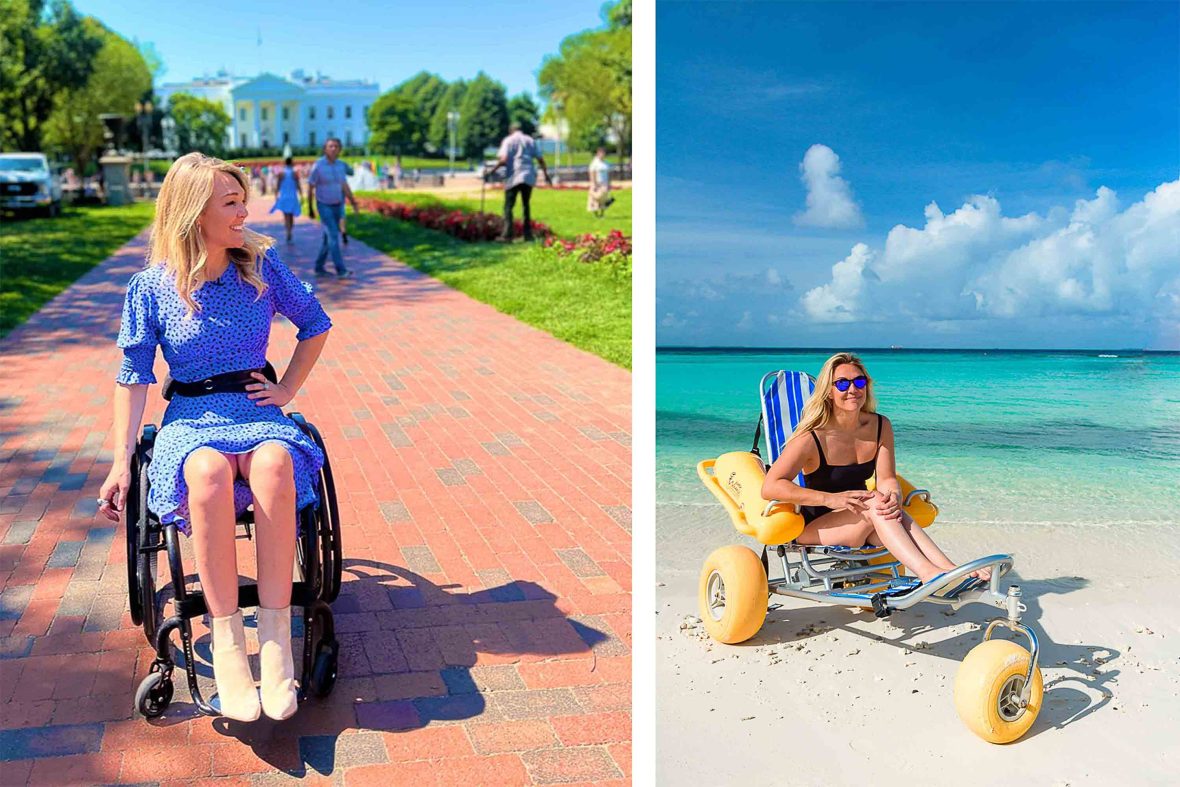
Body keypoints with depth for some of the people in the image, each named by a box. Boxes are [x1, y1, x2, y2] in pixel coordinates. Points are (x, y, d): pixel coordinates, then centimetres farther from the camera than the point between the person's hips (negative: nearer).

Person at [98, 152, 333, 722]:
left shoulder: (261, 266, 3)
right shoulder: (151, 287, -1)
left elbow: (315, 325, 17)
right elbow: (133, 377, 3)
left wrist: (288, 389, 8)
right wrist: (122, 461, -4)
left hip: (257, 409, 1)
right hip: (190, 418, -1)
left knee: (275, 462, -37)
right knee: (207, 471, -39)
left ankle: (275, 633, -35)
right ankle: (227, 643, -34)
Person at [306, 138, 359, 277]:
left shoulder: (340, 165, 1)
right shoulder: (317, 166, -15)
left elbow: (345, 186, 4)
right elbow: (310, 188, -7)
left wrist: (354, 204, -7)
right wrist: (310, 209, -3)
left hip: (338, 206, 6)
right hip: (324, 206, -6)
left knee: (329, 238, 10)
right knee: (333, 236, -15)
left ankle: (319, 267, 22)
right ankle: (341, 270, -16)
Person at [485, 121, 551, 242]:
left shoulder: (508, 140, 2)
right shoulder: (530, 140, 14)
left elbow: (503, 160, -11)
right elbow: (540, 159, 12)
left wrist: (491, 171, -4)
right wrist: (546, 175, 22)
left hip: (513, 177, -4)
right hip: (529, 177, 4)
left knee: (508, 206, -2)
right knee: (526, 205, 15)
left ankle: (507, 235, -13)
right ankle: (528, 234, 13)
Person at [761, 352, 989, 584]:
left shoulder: (880, 426, 1)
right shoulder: (812, 438, -16)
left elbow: (887, 479, -3)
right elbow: (770, 487, -24)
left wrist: (893, 497, -28)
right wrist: (831, 499, -33)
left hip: (863, 523, 4)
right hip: (815, 527, -4)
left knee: (891, 511, -30)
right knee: (875, 504, -32)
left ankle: (950, 571, -44)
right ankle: (930, 574, -47)